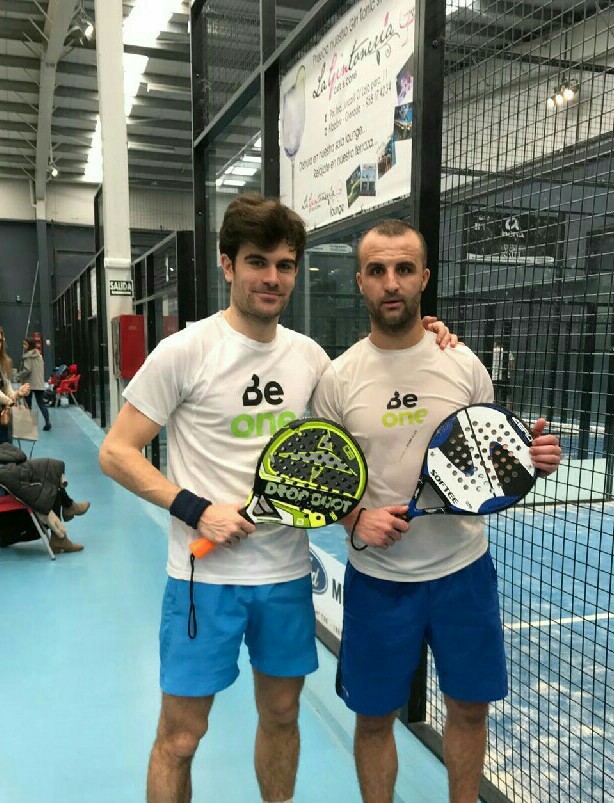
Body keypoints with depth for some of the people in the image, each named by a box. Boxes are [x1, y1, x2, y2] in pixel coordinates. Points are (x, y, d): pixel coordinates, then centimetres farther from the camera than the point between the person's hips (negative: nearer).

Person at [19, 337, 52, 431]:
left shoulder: (28, 356, -11)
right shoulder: (39, 355, 11)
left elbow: (26, 370, -16)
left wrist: (19, 376, -2)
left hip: (29, 384, -6)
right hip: (40, 384, 6)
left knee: (28, 404, 5)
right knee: (41, 403, 6)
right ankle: (47, 421, -6)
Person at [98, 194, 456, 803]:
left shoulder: (309, 356, 3)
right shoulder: (184, 351, -11)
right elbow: (115, 452, -7)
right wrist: (195, 509, -19)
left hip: (288, 572, 4)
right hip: (206, 573, -4)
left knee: (281, 714, 19)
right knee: (180, 735, 8)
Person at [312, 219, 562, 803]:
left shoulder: (463, 363, -4)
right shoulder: (338, 377, -7)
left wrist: (530, 457, -14)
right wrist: (356, 520, -18)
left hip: (463, 567, 2)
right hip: (378, 577, -1)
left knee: (469, 708, 18)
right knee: (374, 717, 13)